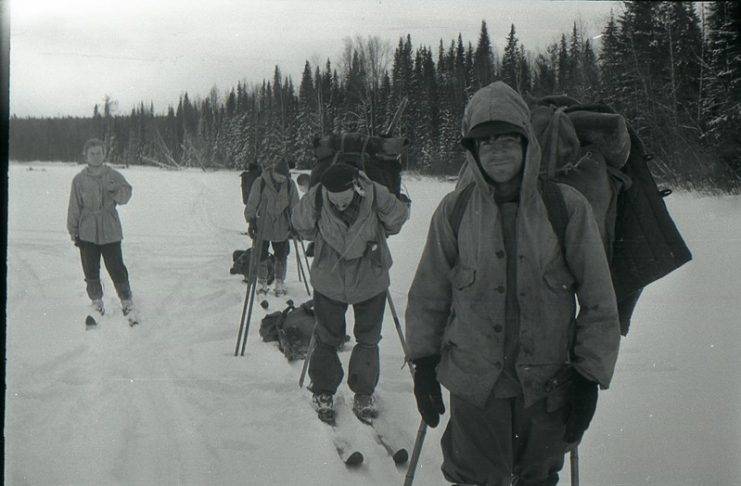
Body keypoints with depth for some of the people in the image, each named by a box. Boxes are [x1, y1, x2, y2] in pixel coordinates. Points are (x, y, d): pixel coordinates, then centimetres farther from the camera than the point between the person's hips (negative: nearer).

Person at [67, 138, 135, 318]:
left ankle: (126, 300, 13)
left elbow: (125, 196, -11)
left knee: (117, 269, -3)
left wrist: (115, 190, -33)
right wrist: (74, 232, 6)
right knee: (91, 271, 9)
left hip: (110, 231, -1)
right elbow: (74, 208, 6)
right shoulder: (79, 180, 1)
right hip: (87, 233, 1)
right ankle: (96, 300, 27)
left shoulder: (114, 176, 0)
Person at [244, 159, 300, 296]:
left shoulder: (290, 184, -3)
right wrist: (251, 221, -4)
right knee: (261, 257, 5)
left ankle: (280, 283, 24)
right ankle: (262, 282, 22)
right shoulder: (260, 182, -10)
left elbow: (294, 205, 9)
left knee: (281, 257, 8)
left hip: (282, 228, 2)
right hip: (262, 227, -2)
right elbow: (252, 203, -2)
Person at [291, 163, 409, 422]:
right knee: (327, 338, 9)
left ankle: (364, 393, 28)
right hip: (329, 280, 0)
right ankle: (323, 392, 28)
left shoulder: (376, 195, -23)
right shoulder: (315, 198, -21)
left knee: (368, 340, 11)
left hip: (370, 280, 0)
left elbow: (398, 219, 0)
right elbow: (301, 225, 1)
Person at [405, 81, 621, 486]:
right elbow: (428, 294, 6)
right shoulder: (454, 210, -3)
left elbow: (599, 301, -2)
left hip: (548, 383, 0)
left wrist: (588, 377, -2)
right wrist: (424, 364, 7)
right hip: (474, 383, 0)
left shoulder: (567, 207, -7)